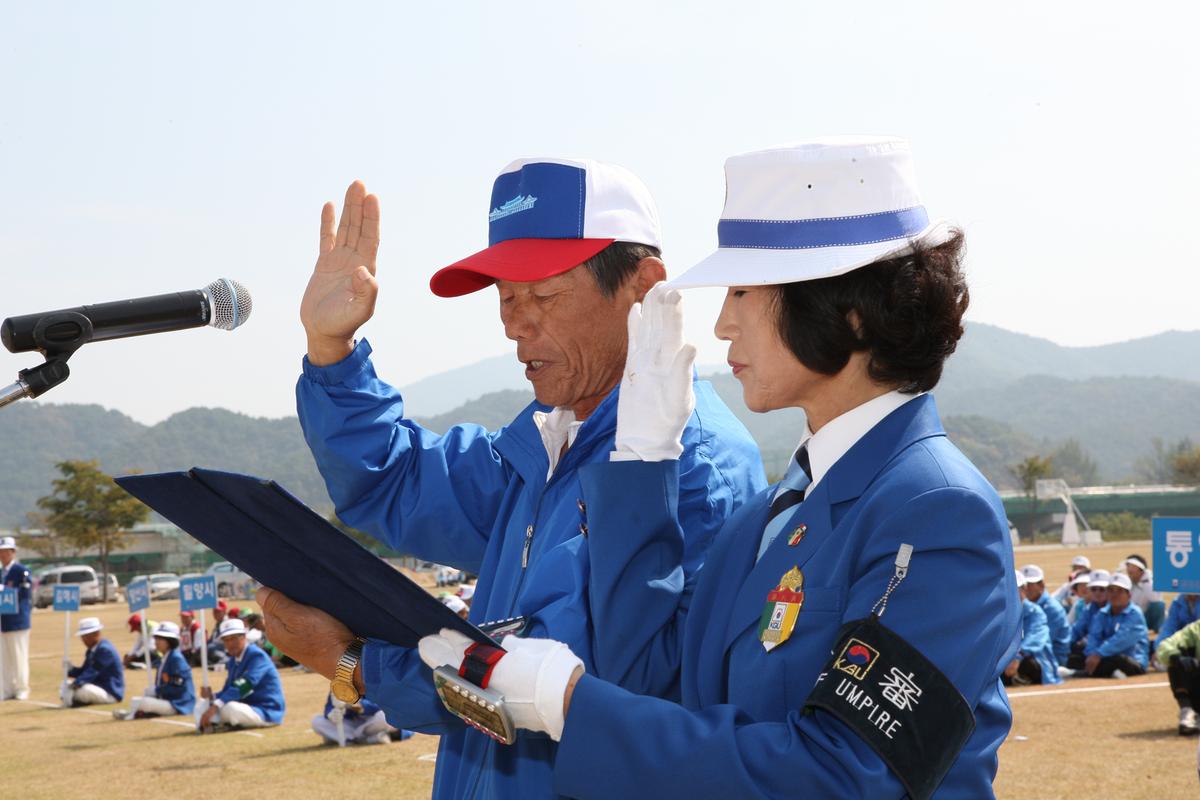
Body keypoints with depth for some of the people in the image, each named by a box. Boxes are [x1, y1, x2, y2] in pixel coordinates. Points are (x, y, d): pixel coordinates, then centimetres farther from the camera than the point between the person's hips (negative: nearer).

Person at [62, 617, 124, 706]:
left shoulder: (105, 649, -20)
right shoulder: (92, 649, 11)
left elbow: (93, 672, -26)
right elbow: (83, 671, 11)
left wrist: (76, 683, -33)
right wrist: (71, 669, -9)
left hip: (110, 692, -10)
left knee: (81, 690, -35)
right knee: (65, 685, 11)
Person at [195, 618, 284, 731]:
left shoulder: (257, 656, -17)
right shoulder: (233, 661, 11)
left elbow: (242, 687, -30)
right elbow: (229, 689, 10)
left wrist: (215, 706, -38)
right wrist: (213, 696, -14)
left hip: (267, 712, -9)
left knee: (230, 708, -37)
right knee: (202, 705, 8)